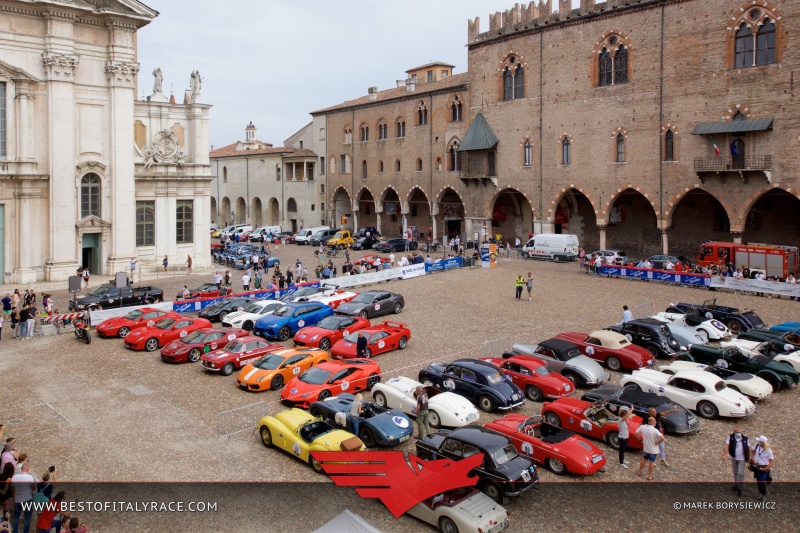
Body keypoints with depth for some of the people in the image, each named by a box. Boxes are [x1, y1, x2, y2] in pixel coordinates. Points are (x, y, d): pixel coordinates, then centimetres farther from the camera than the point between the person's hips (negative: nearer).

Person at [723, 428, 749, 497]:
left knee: (740, 473, -6)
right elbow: (726, 445, -20)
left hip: (742, 459, -2)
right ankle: (736, 484, 40)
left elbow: (748, 448, -1)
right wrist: (724, 455, -30)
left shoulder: (745, 438, -11)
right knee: (735, 472, 19)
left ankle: (739, 489, 6)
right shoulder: (730, 437, -12)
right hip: (733, 458, 2)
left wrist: (749, 458, 2)